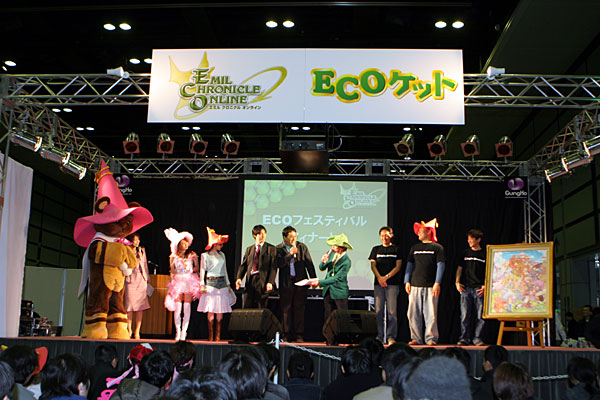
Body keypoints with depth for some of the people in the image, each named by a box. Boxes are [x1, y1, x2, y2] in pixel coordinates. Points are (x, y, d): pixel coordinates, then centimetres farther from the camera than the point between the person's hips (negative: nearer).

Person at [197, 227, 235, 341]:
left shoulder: (221, 255, 15)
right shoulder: (205, 255, 2)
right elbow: (202, 270, 1)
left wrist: (228, 284, 17)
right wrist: (202, 285, -7)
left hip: (222, 283, 4)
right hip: (210, 283, -4)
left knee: (220, 310, 0)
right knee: (210, 310, -6)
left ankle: (218, 335, 3)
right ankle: (211, 335, 0)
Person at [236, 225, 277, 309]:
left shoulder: (271, 249, 5)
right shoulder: (249, 249, 18)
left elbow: (273, 267, -3)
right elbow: (243, 265, 12)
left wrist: (270, 282, -15)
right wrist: (239, 278, -5)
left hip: (263, 282, -4)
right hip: (250, 281, 4)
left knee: (261, 309, -2)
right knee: (246, 307, 1)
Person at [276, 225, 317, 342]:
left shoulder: (302, 247, 7)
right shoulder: (278, 249, 2)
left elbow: (309, 264, 9)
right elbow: (278, 264, -11)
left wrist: (314, 279, 4)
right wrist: (290, 254, -18)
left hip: (300, 281, 1)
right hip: (286, 283, -1)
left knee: (299, 309, 1)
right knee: (286, 309, 3)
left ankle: (299, 335, 7)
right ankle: (287, 335, 11)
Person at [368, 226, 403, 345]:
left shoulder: (396, 249, 8)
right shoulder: (376, 249, 14)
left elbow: (398, 266, 1)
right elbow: (373, 265, 6)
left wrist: (386, 277, -12)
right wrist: (379, 278, -11)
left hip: (393, 283, -2)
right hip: (378, 283, 2)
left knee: (392, 311, -6)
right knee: (378, 310, -1)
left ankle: (391, 337, -2)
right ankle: (379, 336, 4)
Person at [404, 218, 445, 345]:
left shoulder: (437, 247, 3)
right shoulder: (415, 248, 15)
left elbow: (441, 265, -1)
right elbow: (409, 264, 17)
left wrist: (437, 283, -9)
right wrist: (407, 281, 8)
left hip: (430, 286, -4)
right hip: (415, 285, 4)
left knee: (431, 313, -4)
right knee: (413, 313, 2)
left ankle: (431, 338, 6)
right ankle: (416, 338, 10)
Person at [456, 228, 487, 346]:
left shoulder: (484, 254, 6)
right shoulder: (466, 253, 13)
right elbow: (460, 268, 14)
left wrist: (485, 285, -6)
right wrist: (457, 282, 1)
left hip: (479, 289, -1)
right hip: (466, 288, 2)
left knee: (480, 315, -2)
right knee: (465, 315, -1)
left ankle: (477, 338, 8)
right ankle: (464, 338, 5)